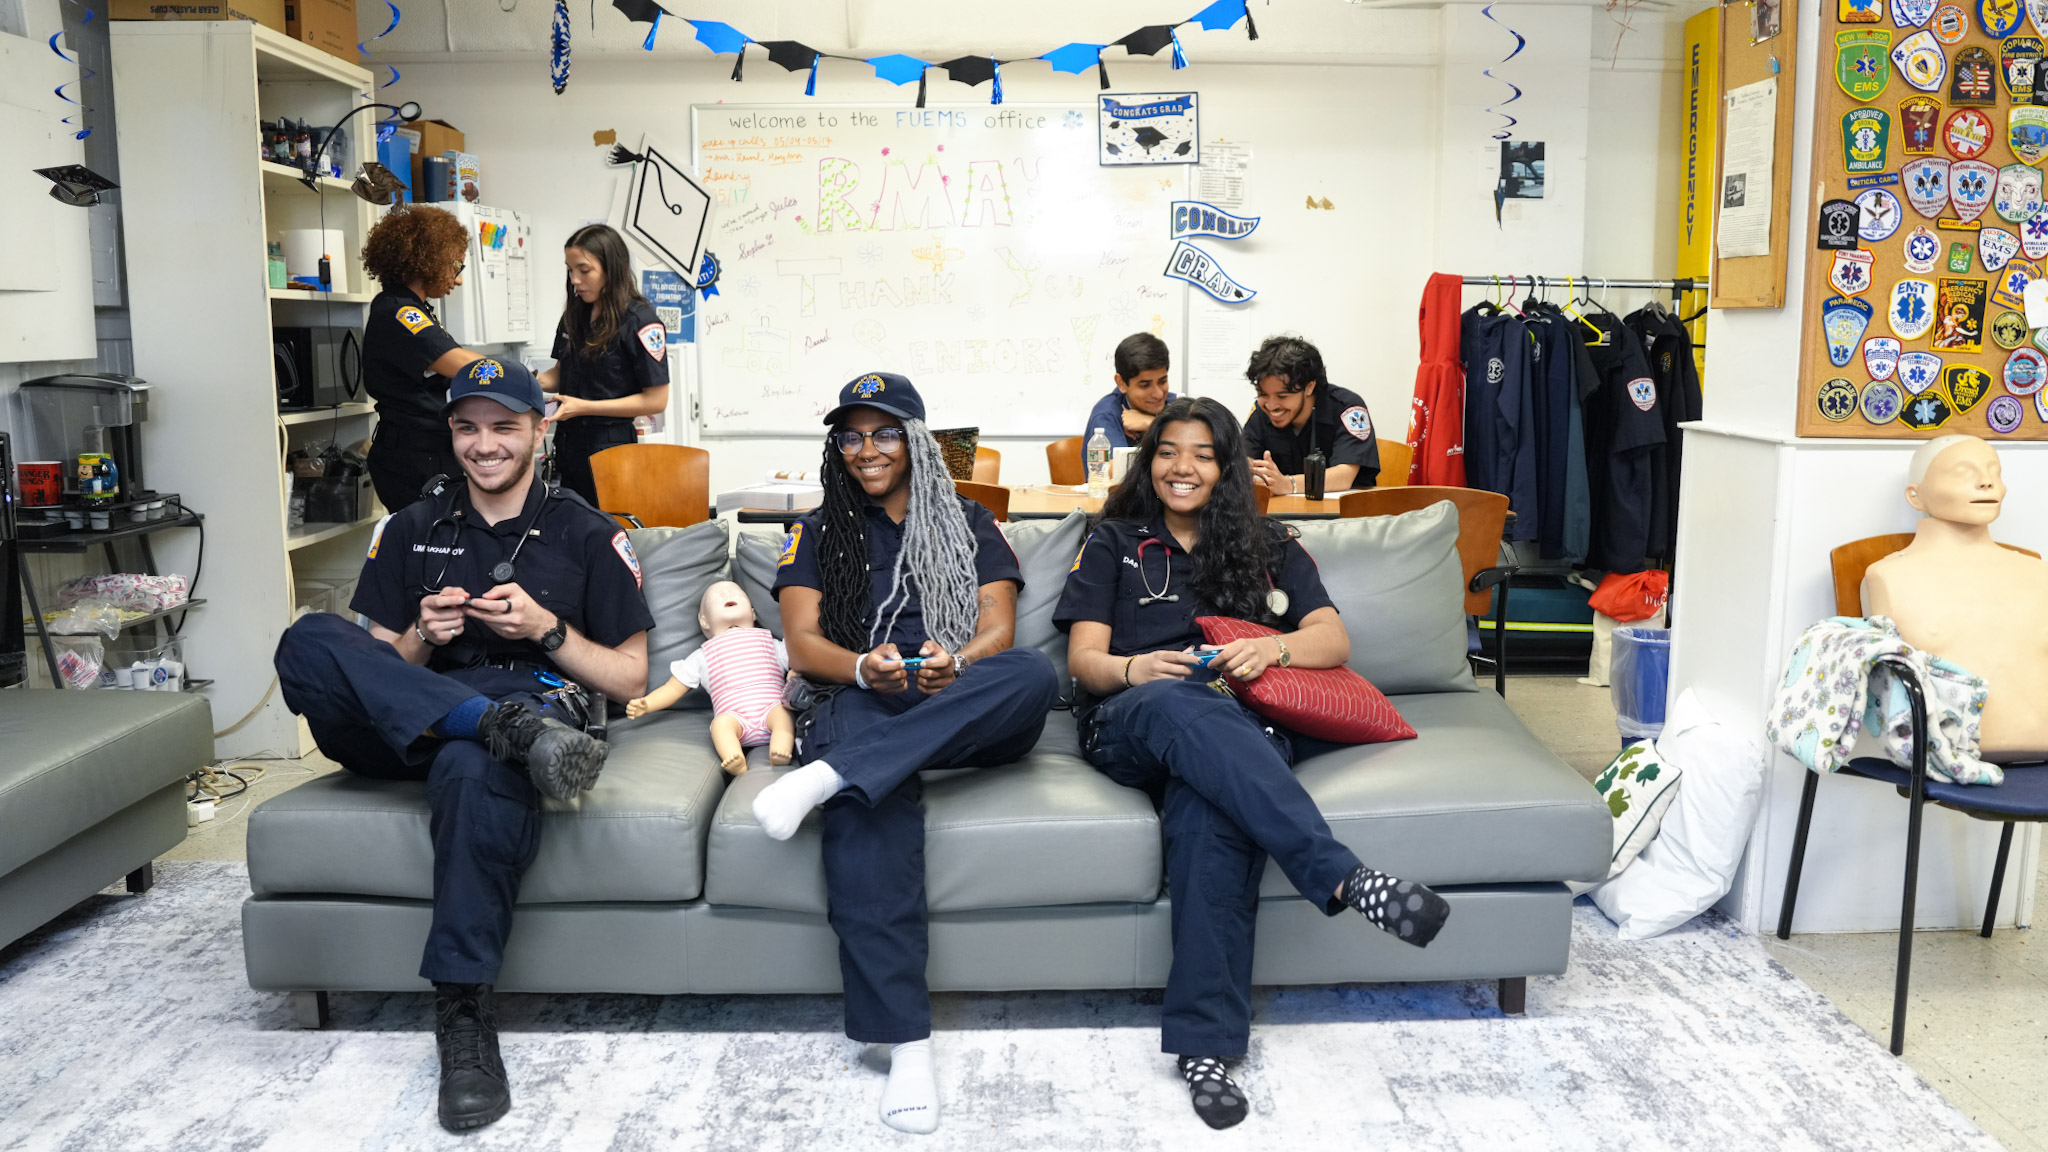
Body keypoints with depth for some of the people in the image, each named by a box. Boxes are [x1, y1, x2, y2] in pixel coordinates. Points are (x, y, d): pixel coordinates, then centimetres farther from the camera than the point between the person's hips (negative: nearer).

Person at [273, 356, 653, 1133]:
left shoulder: (585, 537, 11)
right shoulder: (410, 531, 19)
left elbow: (631, 681, 8)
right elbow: (376, 670, 17)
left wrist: (547, 628, -6)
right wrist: (422, 640, -4)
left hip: (536, 703, -3)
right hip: (408, 737, 3)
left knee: (473, 767, -41)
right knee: (309, 640, -26)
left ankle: (462, 1012, -30)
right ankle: (513, 730, -36)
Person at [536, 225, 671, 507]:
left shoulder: (639, 320, -12)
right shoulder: (574, 315, 9)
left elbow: (655, 400, -14)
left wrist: (584, 407, -18)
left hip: (610, 446, -7)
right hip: (568, 443, 7)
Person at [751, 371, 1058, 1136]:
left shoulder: (968, 524, 21)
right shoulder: (818, 534, 21)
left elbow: (998, 630, 8)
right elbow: (802, 644, 8)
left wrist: (957, 661, -18)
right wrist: (864, 668, -16)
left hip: (968, 715, 1)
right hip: (861, 706, -1)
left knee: (1033, 674, -36)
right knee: (866, 808, -39)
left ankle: (825, 776, -44)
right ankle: (906, 1042, -42)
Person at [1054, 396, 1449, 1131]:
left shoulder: (1268, 546, 25)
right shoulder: (1114, 543, 23)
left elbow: (1334, 640, 12)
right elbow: (1083, 657, 10)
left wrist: (1276, 648, -12)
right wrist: (1135, 669, -14)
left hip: (1242, 725, 1)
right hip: (1130, 724, 0)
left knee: (1207, 802, -39)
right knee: (1181, 703, -41)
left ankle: (1205, 1042, -42)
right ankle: (1341, 876, -52)